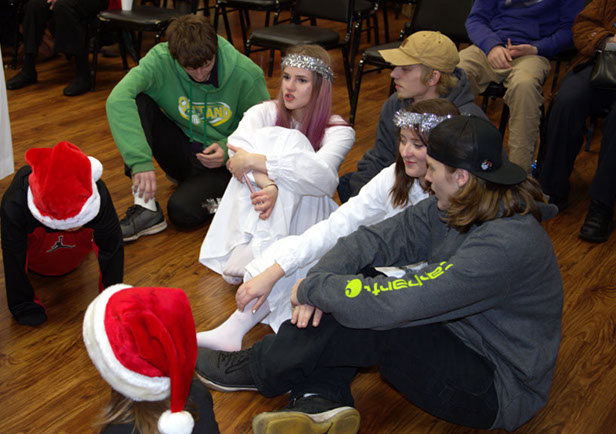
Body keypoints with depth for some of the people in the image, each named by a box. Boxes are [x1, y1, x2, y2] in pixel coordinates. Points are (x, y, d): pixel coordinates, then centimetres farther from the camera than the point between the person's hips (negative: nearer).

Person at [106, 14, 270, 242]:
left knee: (182, 210, -33)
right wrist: (140, 161, -41)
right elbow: (118, 99, -32)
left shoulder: (247, 75, -18)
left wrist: (229, 149, -24)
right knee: (138, 102, -22)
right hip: (180, 152, 4)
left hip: (220, 162, -4)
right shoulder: (161, 59, -17)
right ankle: (146, 208, -23)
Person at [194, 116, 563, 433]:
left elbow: (394, 304, -36)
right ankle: (323, 404, -16)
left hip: (499, 389, -9)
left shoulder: (507, 244, -32)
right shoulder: (452, 208, -4)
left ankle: (254, 370, -2)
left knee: (362, 317, -25)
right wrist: (320, 281, -21)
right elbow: (375, 239, -5)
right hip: (456, 338, 9)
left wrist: (311, 288, -23)